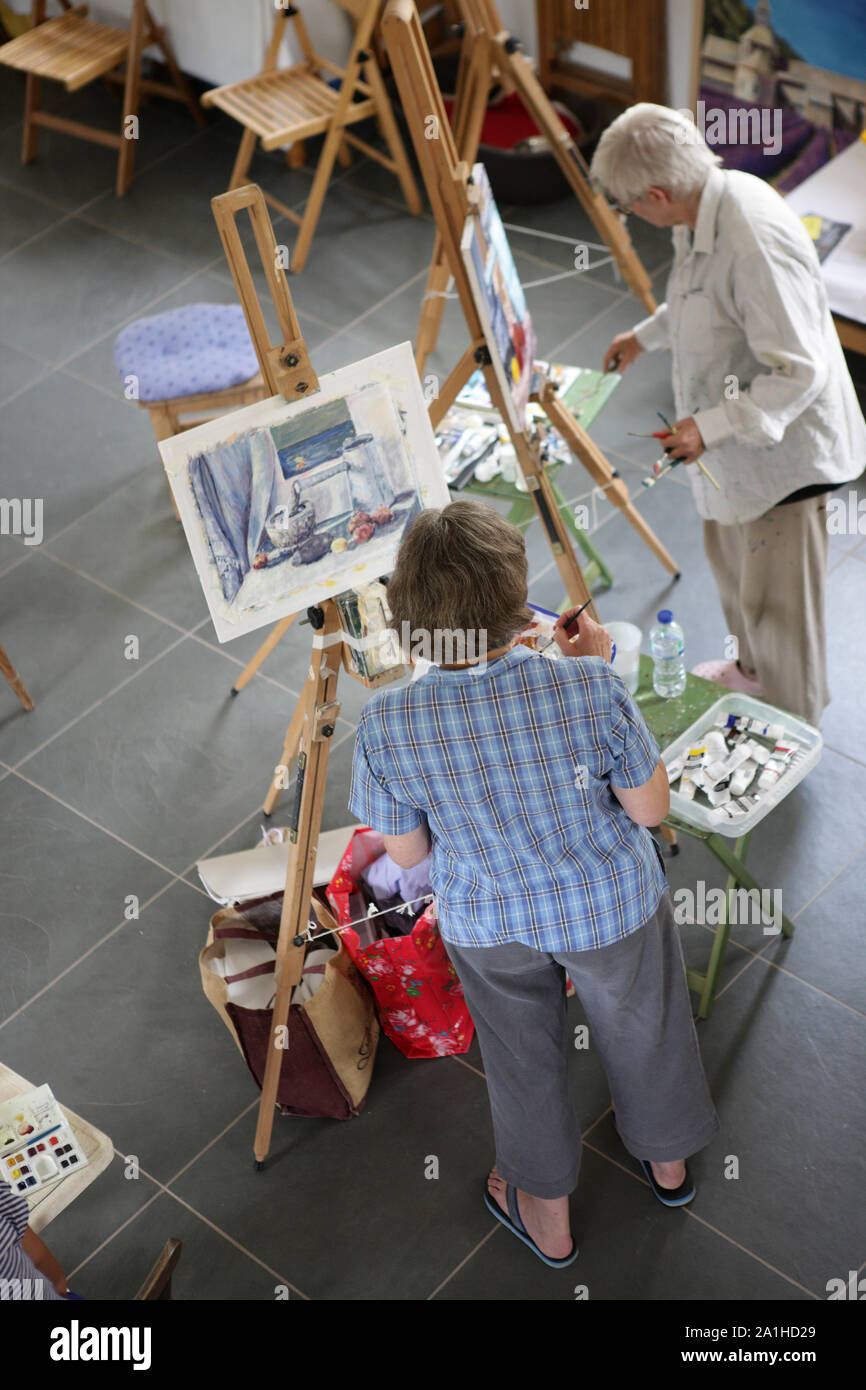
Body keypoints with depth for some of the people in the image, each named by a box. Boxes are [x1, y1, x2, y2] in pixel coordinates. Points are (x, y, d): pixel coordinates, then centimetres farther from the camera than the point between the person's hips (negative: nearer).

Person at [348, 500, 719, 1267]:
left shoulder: (386, 724, -28)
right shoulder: (590, 688, -32)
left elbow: (406, 851, -11)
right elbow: (651, 808, -16)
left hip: (488, 921, 1)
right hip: (612, 903, 0)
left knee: (524, 1061, 28)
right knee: (640, 1031, 30)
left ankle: (548, 1216, 50)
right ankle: (669, 1161, 58)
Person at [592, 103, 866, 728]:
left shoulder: (757, 243, -34)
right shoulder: (711, 203, -3)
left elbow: (798, 373, -32)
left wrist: (712, 427, -33)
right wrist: (647, 334, 27)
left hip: (784, 450, -10)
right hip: (740, 443, 10)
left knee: (777, 599, 6)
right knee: (732, 561, 28)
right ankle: (752, 671, 53)